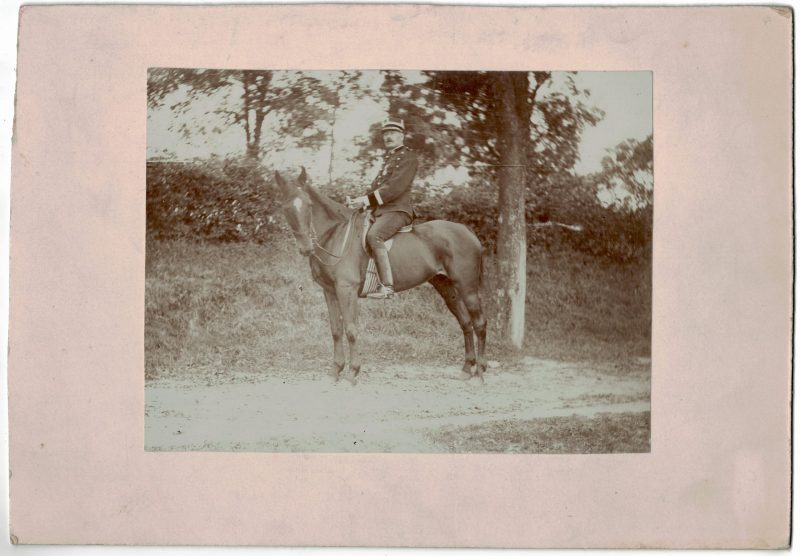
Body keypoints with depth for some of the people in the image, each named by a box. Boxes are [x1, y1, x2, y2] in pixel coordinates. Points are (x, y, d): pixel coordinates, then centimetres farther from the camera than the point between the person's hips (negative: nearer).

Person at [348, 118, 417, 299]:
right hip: (380, 209, 10)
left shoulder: (407, 156, -5)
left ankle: (387, 286, -37)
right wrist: (362, 199, 4)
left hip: (397, 210, -10)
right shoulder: (389, 157, 25)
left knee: (373, 235, -33)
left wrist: (368, 199, -20)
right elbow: (377, 184, 22)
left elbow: (395, 187, -17)